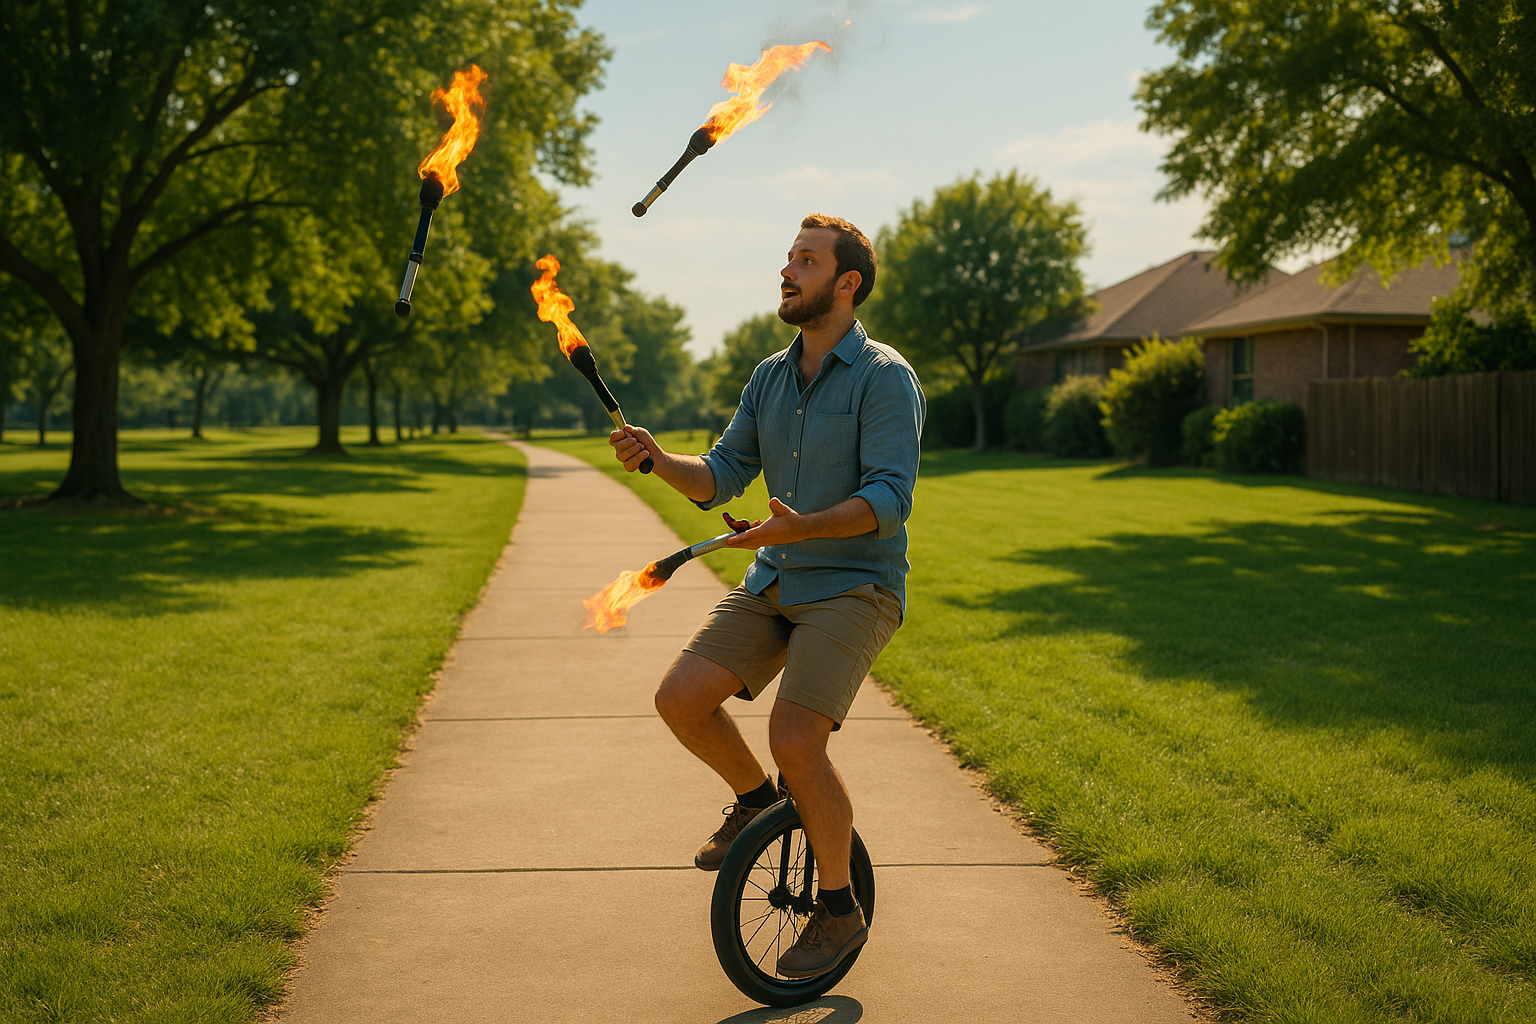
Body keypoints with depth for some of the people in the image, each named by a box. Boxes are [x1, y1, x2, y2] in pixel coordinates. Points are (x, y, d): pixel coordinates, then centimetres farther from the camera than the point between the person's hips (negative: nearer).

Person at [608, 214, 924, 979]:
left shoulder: (884, 376, -12)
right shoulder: (770, 376, 9)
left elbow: (889, 497, -20)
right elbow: (720, 477, 8)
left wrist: (803, 526, -35)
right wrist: (657, 459, -12)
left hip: (854, 589, -7)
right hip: (772, 583, 7)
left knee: (795, 741, -22)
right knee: (680, 698, -9)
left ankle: (840, 909, 1)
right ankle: (755, 801, 20)